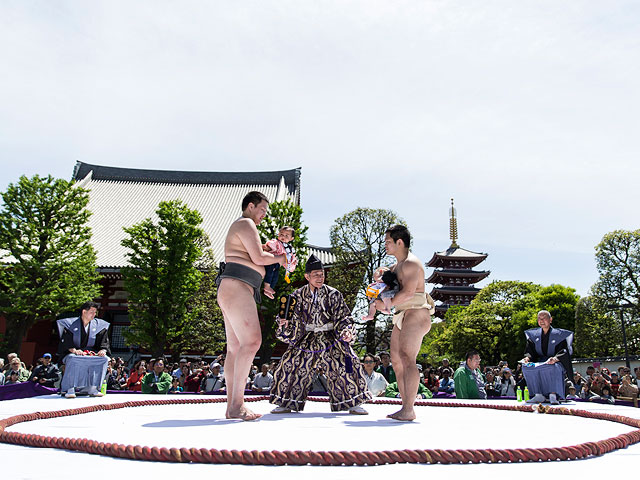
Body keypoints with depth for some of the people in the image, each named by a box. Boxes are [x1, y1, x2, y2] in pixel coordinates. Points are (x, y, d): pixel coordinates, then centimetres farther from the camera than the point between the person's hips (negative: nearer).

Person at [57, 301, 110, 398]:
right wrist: (74, 350, -29)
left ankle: (93, 388, -27)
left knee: (104, 358, -27)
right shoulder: (71, 324, 1)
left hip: (91, 353, 3)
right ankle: (70, 389, -35)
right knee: (73, 359, -39)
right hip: (72, 353, -3)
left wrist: (103, 350, -20)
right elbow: (66, 341, -9)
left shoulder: (99, 325, 9)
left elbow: (104, 341, 3)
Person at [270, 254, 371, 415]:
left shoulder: (333, 294, -5)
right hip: (307, 338, 1)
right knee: (290, 363, -11)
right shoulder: (299, 295, -1)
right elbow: (295, 319, 4)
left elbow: (343, 316, -2)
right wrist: (286, 324, -17)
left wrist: (346, 330, -20)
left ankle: (352, 403, -1)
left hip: (330, 337, -1)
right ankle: (287, 403, 5)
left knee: (346, 363, -16)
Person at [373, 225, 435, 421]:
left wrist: (386, 304, -13)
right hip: (403, 317, 11)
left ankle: (409, 410, -18)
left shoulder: (411, 263, -12)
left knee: (407, 360, -17)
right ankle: (405, 407, 11)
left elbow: (408, 292, -24)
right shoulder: (398, 264, 21)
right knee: (397, 360, 7)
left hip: (416, 315, -11)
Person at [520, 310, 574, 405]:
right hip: (540, 361, 4)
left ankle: (553, 395, -34)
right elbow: (529, 350, 8)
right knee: (526, 367, -26)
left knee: (552, 367, -40)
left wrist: (555, 358, -30)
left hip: (556, 363, -4)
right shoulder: (534, 335, 9)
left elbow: (563, 351, -10)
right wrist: (527, 357, -15)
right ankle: (539, 395, -23)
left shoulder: (558, 335, -2)